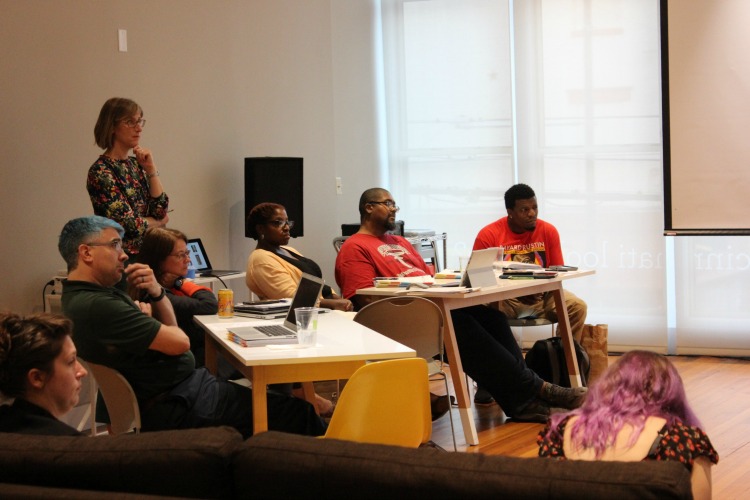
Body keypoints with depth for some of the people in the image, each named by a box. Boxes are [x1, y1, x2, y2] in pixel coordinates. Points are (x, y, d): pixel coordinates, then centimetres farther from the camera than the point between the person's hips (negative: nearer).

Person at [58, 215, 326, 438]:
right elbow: (179, 342, -22)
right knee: (299, 416, -8)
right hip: (178, 406, -11)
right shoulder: (96, 306, -24)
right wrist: (148, 318, 0)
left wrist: (156, 293, -6)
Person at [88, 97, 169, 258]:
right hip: (123, 256, -7)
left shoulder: (136, 164, 13)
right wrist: (158, 222, 5)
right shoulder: (100, 172, -9)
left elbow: (161, 210, 6)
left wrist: (151, 169, 0)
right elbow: (130, 225, -12)